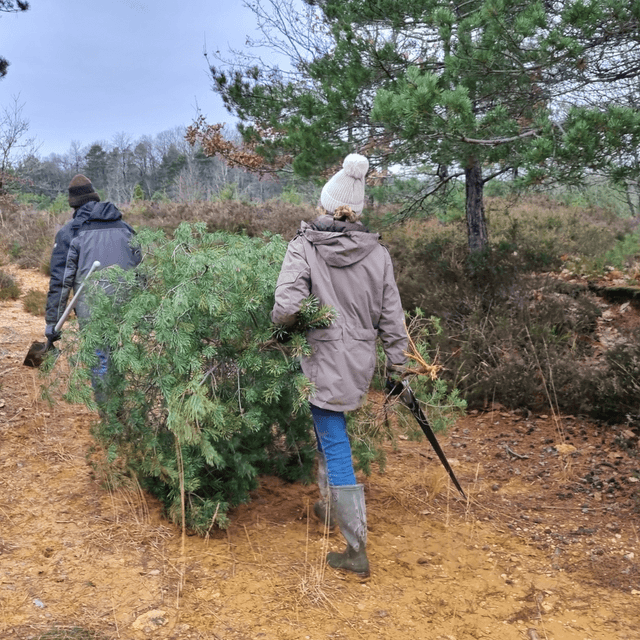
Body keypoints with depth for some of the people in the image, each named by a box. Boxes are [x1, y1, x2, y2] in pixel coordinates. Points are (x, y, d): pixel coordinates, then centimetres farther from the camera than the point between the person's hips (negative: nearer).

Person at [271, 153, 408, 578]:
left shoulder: (305, 246, -13)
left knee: (336, 448, 1)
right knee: (329, 431, 27)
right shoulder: (377, 252, -1)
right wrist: (397, 363, 13)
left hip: (325, 360, -5)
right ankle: (331, 506, 45)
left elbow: (286, 307, -23)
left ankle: (357, 550, 7)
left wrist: (281, 323, 0)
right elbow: (391, 315, 3)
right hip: (363, 361, 5)